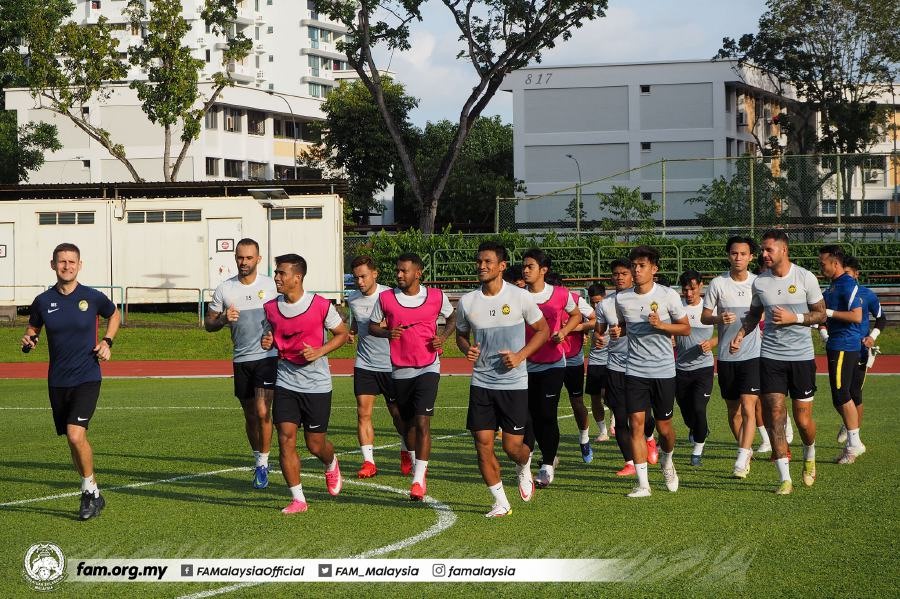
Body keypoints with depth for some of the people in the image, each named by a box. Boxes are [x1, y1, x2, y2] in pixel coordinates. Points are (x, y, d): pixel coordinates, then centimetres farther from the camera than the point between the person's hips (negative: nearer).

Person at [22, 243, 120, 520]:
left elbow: (114, 315, 16)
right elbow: (33, 328, 16)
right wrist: (28, 341, -6)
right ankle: (92, 495, 26)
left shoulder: (93, 297, -4)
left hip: (87, 378, -3)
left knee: (76, 435, -20)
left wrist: (107, 342, 3)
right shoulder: (43, 301, 0)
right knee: (73, 439, 9)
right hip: (57, 381, 3)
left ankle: (90, 491, -1)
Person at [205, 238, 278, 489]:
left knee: (262, 411, -16)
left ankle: (263, 464, -5)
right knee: (250, 416, 10)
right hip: (241, 360, 3)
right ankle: (258, 459, 29)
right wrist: (224, 319, -13)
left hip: (267, 357, -3)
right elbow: (208, 324, 7)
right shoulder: (224, 289, 2)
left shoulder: (271, 285, -1)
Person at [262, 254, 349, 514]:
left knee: (315, 444, 4)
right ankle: (297, 499, 1)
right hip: (285, 382, 3)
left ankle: (331, 465, 41)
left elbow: (342, 333, 0)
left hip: (316, 384, -3)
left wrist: (319, 352, -15)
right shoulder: (271, 307, 0)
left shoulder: (320, 305, -12)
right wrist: (267, 342, -6)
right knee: (286, 439, -8)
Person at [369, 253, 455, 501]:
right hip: (400, 369, 3)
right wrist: (387, 332, -11)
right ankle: (417, 465, 38)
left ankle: (419, 480, -15)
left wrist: (443, 336, -3)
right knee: (408, 423, 13)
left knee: (422, 421, -15)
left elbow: (452, 317, 15)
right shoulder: (385, 298, -1)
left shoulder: (436, 296, -2)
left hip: (428, 367, -3)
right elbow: (372, 325, 10)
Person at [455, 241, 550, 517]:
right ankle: (501, 502, 10)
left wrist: (520, 356, -10)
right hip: (481, 383, 2)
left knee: (513, 447, -2)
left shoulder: (520, 297, -7)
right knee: (483, 444, -4)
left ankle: (524, 469, 35)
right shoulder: (467, 302, 1)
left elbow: (542, 330, 4)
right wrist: (467, 350, -6)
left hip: (514, 383, -2)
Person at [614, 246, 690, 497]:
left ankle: (667, 461, 39)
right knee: (636, 423, -9)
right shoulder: (622, 298, 3)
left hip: (664, 370, -2)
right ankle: (642, 483, -6)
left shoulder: (668, 295, -5)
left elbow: (685, 328, 1)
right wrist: (616, 331, -3)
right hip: (635, 370, 2)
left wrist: (661, 325, -16)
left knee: (664, 426, 5)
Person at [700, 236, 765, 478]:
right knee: (733, 409, 10)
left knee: (748, 406, -14)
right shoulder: (718, 283, 0)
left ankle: (742, 459, -16)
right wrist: (719, 318, -16)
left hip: (752, 354, -1)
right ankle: (746, 449, 30)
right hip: (726, 356, 2)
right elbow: (704, 317, 3)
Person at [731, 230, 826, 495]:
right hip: (770, 356, 2)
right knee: (774, 415, -7)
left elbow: (821, 314, 0)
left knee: (803, 419, 1)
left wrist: (794, 318, -15)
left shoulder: (806, 278, -5)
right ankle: (785, 479, -3)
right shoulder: (760, 282, 3)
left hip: (802, 356, -2)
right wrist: (740, 334, 1)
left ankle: (809, 457, 34)